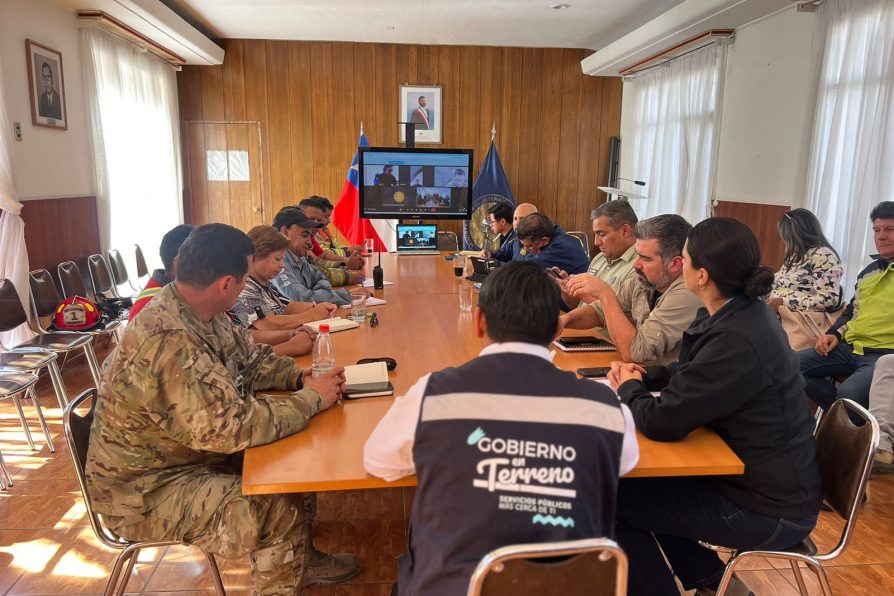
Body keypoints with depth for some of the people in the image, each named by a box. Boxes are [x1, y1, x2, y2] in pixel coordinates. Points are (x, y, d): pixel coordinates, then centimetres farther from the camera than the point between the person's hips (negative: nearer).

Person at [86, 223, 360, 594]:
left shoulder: (199, 312, -5)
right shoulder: (169, 343, -35)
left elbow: (248, 358, 8)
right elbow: (232, 426, -34)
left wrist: (302, 378, -8)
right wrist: (311, 399, -23)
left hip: (191, 451, 9)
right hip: (147, 490, -9)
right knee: (284, 510, -20)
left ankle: (298, 559, 25)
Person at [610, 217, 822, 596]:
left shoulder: (738, 341, -31)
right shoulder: (740, 312, -1)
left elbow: (661, 422, -27)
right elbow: (690, 373, 15)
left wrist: (628, 389, -7)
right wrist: (642, 377, -2)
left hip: (771, 510, -9)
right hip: (764, 478, 9)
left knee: (614, 498, -5)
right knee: (641, 474, 16)